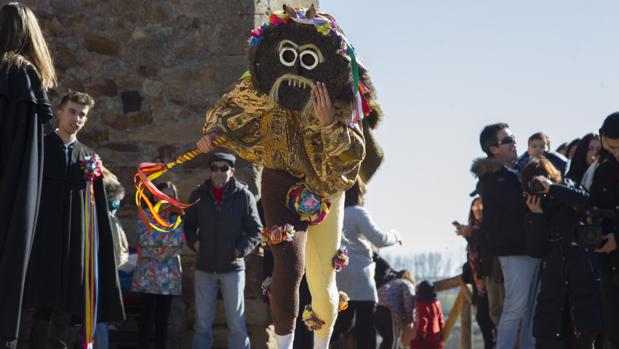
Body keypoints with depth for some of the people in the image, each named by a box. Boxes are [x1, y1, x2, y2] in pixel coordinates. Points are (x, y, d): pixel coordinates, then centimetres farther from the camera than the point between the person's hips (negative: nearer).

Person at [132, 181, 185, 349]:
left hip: (169, 276, 2)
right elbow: (144, 239, -12)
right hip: (148, 275, -2)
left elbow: (180, 241, -8)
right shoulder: (145, 216, 3)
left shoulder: (178, 218, 9)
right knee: (147, 318, -5)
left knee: (163, 319, 5)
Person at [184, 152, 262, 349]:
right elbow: (188, 225, 19)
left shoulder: (244, 196, -2)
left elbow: (255, 231, 2)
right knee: (202, 323, 6)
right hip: (204, 268, 2)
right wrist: (194, 242, 0)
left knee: (236, 323, 1)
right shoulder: (199, 196, 6)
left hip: (232, 267, -2)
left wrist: (241, 249, -11)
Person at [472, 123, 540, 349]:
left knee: (532, 307, 7)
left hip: (532, 245, 8)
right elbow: (518, 204, -19)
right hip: (515, 248, -8)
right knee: (515, 307, -11)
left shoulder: (515, 172, 21)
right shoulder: (493, 178, -7)